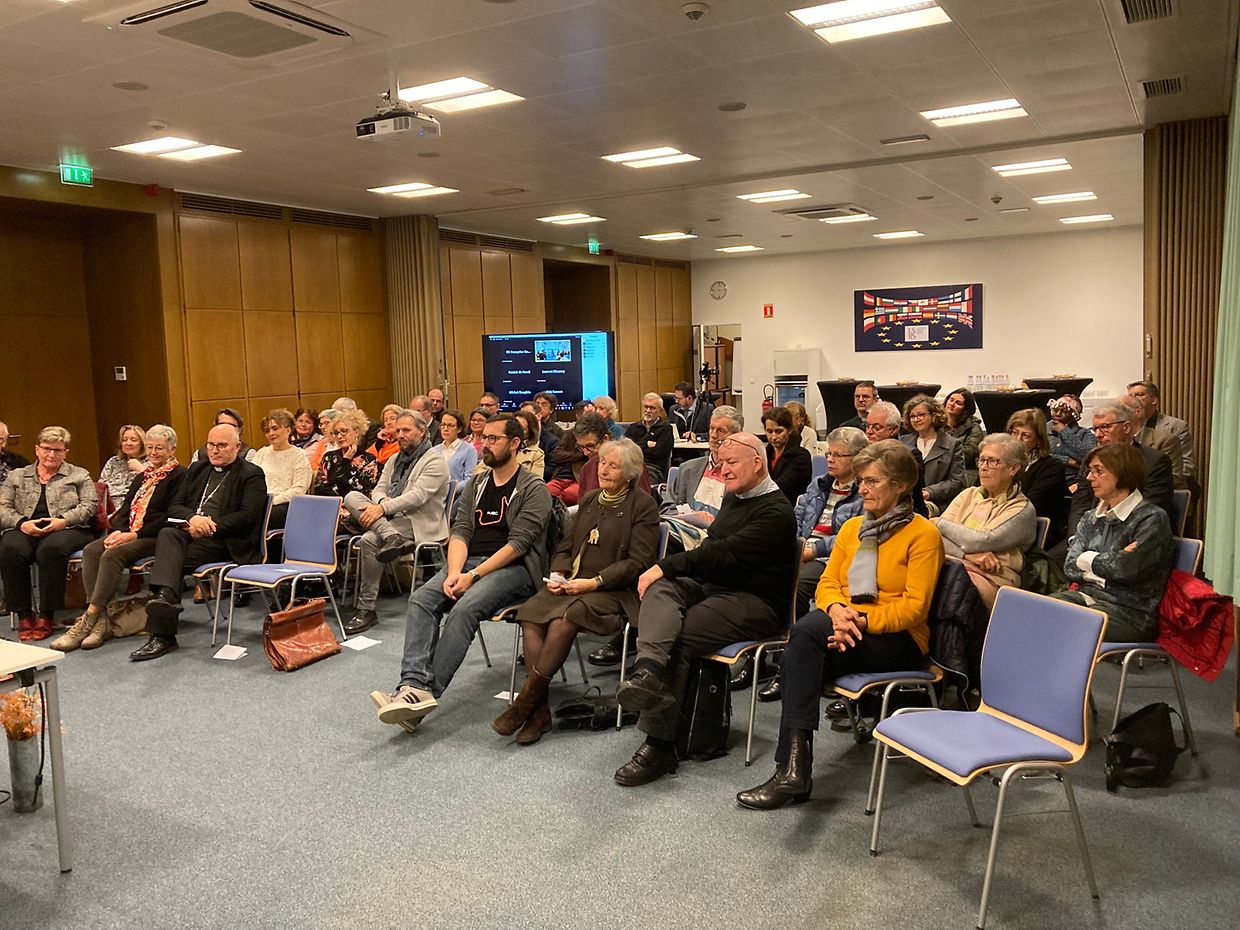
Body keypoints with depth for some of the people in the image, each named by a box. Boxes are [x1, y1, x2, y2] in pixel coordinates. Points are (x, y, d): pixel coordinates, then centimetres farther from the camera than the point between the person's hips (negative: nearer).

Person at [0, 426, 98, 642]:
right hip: (25, 530, 2)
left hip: (66, 529, -2)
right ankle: (23, 615, -23)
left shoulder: (79, 475, 18)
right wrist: (21, 523, -10)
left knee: (52, 548, -37)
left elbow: (89, 505, 5)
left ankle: (46, 616, -27)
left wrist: (63, 520, -13)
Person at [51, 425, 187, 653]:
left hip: (156, 538, -8)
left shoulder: (179, 475, -1)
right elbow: (125, 508, 19)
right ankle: (100, 620, -26)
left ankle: (88, 620, -29)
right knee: (91, 550, -20)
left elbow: (170, 517, -12)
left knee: (113, 554, -31)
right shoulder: (141, 477, 25)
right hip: (128, 534, 8)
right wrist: (118, 531, -4)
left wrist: (134, 535, -17)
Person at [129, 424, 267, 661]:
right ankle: (165, 597, -49)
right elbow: (174, 506, 17)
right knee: (167, 535, -30)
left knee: (170, 556, -29)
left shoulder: (252, 475, 4)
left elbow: (248, 516, -9)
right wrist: (192, 518, -8)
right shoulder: (198, 469, 23)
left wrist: (208, 526, -16)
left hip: (223, 540, -5)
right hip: (189, 531, 5)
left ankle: (162, 634, -34)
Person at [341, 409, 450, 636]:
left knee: (369, 540, -30)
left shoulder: (435, 461, -4)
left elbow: (418, 495, -17)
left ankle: (366, 610, -22)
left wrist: (384, 508, -26)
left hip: (418, 524, -7)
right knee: (352, 496, -14)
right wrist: (383, 501, -10)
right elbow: (379, 488, 15)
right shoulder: (394, 459, 23)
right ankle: (392, 538, -31)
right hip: (392, 518, 7)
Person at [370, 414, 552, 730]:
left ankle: (426, 691, -31)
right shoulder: (475, 484, 19)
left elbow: (518, 543, -11)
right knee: (421, 599, -21)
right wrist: (454, 572, -11)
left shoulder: (534, 490, -1)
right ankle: (415, 684, -33)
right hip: (469, 560, 6)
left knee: (464, 608, -32)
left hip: (513, 567, -6)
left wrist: (474, 576, -19)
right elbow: (460, 531, 8)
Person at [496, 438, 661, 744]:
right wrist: (558, 574, 1)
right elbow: (566, 546, 22)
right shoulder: (589, 500, 21)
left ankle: (525, 702, -22)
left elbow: (638, 562, -7)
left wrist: (594, 582, -15)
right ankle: (539, 710, -22)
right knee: (530, 614, -23)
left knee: (563, 619, -33)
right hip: (572, 583, 6)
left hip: (615, 591, -6)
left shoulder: (643, 505, 0)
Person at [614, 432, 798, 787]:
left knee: (680, 638, -26)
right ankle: (649, 670, -50)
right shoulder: (733, 498, 20)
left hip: (754, 602, -8)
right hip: (711, 585, 8)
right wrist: (665, 573, 1)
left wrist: (665, 566, -20)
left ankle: (659, 746, -21)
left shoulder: (775, 511, -11)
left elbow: (725, 553, -20)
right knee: (660, 590, -23)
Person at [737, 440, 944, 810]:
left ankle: (794, 763, -33)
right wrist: (837, 609, -12)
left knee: (809, 630, -32)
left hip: (899, 640, -5)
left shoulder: (924, 534, -2)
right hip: (847, 628, 5)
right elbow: (828, 583, 11)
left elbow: (914, 607, -9)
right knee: (803, 647, -31)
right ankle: (794, 767, -30)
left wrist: (860, 620, -21)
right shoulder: (852, 527, 18)